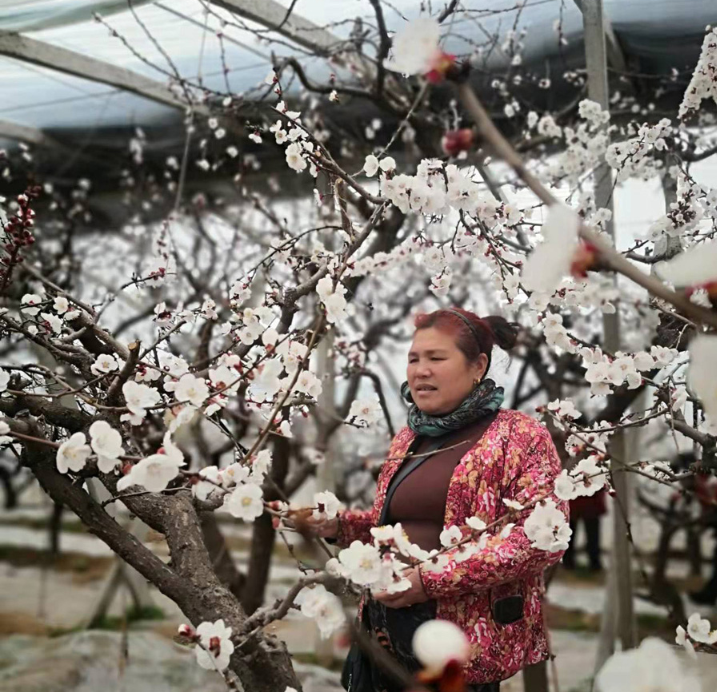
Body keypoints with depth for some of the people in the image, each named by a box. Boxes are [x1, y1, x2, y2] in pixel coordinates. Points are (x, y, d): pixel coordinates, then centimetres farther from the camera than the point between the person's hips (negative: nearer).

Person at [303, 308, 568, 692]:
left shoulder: (519, 435, -7)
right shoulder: (407, 439, 13)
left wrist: (434, 579, -22)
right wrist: (338, 524, 4)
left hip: (464, 639, -6)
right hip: (389, 631, 6)